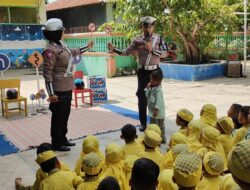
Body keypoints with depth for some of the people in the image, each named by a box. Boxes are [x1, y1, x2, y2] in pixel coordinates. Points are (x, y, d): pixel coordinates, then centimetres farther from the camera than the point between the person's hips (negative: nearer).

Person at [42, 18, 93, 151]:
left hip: (67, 87, 9)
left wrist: (87, 48, 43)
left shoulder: (61, 44, 10)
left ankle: (63, 139, 31)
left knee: (65, 115, 18)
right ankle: (56, 143, 14)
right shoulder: (50, 50, -19)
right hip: (59, 89, -9)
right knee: (58, 116, 1)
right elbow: (47, 73, -21)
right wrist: (51, 93, -23)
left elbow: (71, 52, 32)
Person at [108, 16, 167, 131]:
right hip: (143, 71, 0)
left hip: (155, 71, 0)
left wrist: (151, 49, -23)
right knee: (142, 97, 3)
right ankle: (143, 123, 16)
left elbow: (164, 54, -13)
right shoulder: (137, 40, 0)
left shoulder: (159, 39, -1)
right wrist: (114, 49, -16)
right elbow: (126, 52, -3)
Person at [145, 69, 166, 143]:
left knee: (159, 126, 0)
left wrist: (156, 110, -27)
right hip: (152, 112, 10)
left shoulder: (158, 90, -21)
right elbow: (147, 96, 14)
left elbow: (159, 101, -25)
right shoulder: (152, 88, 8)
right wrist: (147, 88, 1)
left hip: (158, 113, -10)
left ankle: (162, 139, 8)